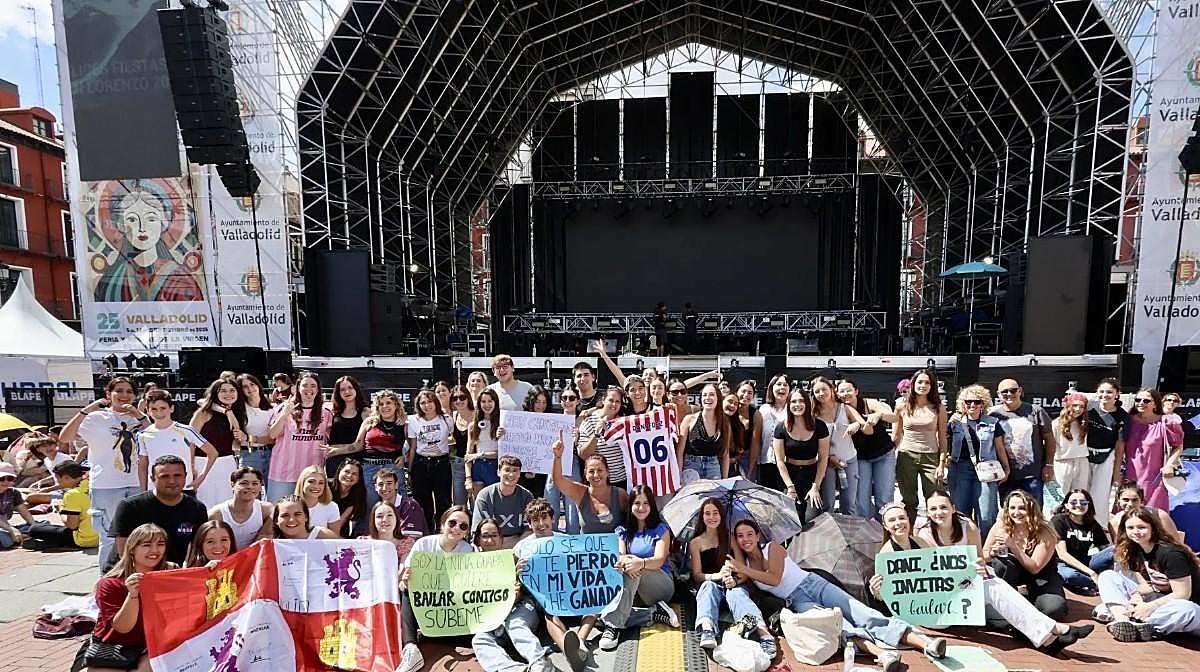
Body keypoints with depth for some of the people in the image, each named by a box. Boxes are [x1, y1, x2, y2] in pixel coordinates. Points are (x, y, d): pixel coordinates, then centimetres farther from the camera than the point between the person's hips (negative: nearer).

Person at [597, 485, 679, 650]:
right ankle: (655, 612, -24)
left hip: (662, 585, -2)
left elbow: (659, 560, -12)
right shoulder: (622, 531, 12)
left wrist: (641, 563, -36)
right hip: (634, 592, 2)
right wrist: (624, 563, -31)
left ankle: (613, 625, -38)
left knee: (636, 570, -34)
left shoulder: (661, 529, 4)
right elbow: (619, 557, -4)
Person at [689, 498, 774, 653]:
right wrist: (717, 576, -21)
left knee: (736, 592, -34)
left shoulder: (731, 538, 10)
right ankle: (707, 630, -59)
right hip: (709, 583, 0)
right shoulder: (696, 543, 7)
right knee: (709, 586, -34)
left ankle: (763, 632, -59)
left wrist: (735, 580, -19)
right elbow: (697, 575, -1)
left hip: (733, 584, 0)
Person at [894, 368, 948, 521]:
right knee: (908, 501, 6)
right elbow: (896, 436, 10)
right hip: (906, 456, 0)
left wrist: (942, 464, -3)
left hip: (930, 457, 0)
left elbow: (942, 439, 4)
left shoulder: (939, 409, 3)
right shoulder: (902, 407, 4)